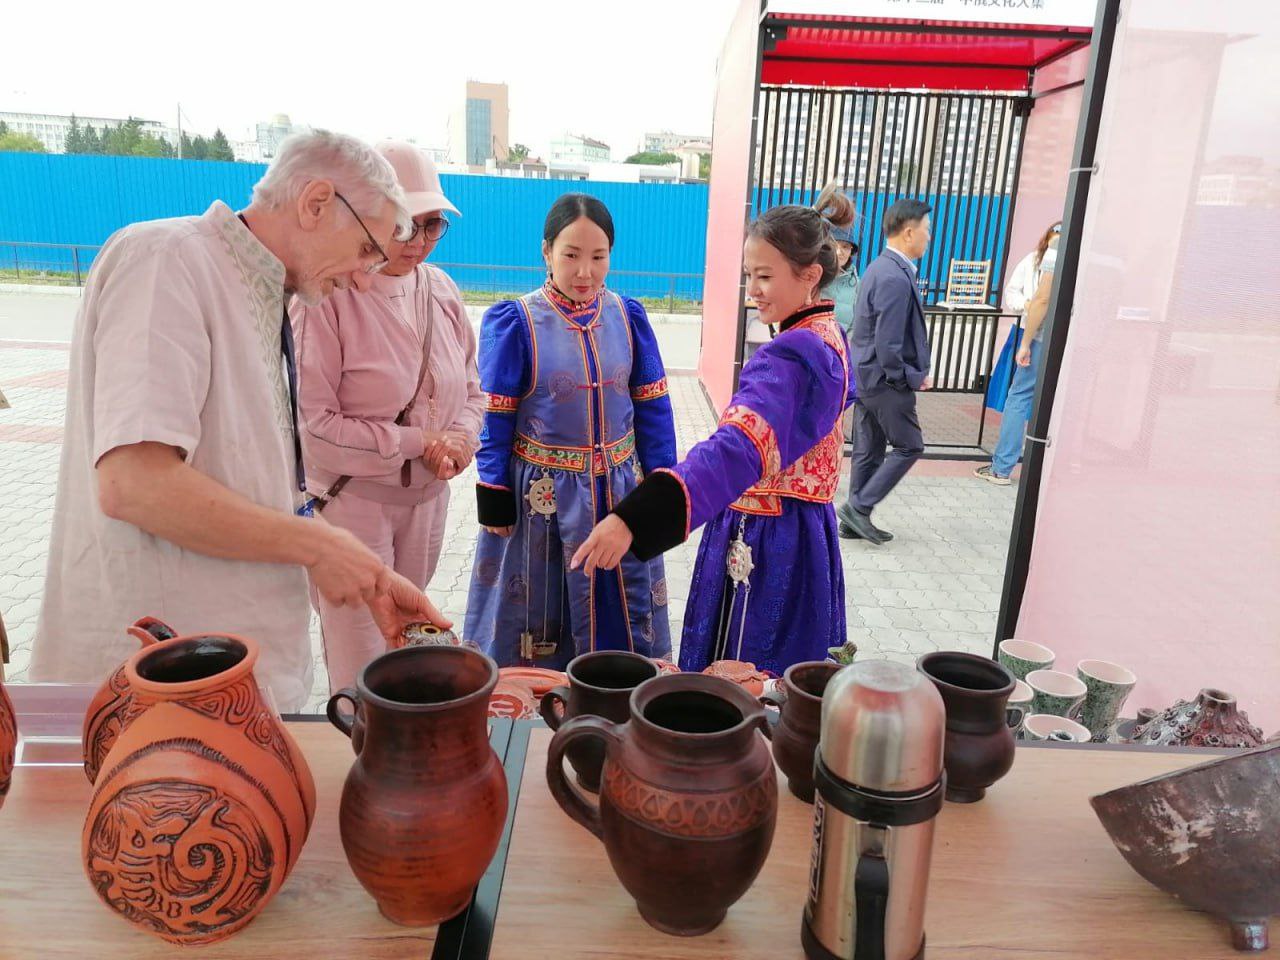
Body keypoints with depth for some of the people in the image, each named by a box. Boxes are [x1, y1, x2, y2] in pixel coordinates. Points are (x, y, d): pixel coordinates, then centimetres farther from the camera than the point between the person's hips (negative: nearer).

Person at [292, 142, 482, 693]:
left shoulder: (440, 290, 4)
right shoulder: (327, 297, -16)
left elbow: (469, 390, 11)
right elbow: (313, 423, -19)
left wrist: (460, 439, -10)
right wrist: (418, 444, -18)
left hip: (426, 498, 6)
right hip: (350, 499, -6)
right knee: (362, 679, 1)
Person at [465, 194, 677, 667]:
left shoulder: (628, 317, -1)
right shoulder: (514, 322, -10)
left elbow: (653, 409, 3)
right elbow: (494, 420, -8)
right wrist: (495, 503, -8)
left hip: (619, 492, 3)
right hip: (542, 497, -2)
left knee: (619, 614, 15)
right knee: (536, 617, 13)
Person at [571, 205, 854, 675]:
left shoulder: (792, 356, -23)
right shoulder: (830, 340, 8)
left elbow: (737, 447, -38)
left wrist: (633, 518, -49)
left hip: (765, 544, -10)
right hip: (801, 534, 10)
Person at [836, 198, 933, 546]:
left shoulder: (881, 268, 9)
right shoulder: (896, 279, -23)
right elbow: (888, 345, -25)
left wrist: (912, 374, 13)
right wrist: (912, 378, -12)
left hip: (866, 376, 9)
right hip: (886, 380, -9)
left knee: (868, 451, 14)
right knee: (909, 446, 5)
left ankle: (855, 520, 22)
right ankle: (859, 506, 6)